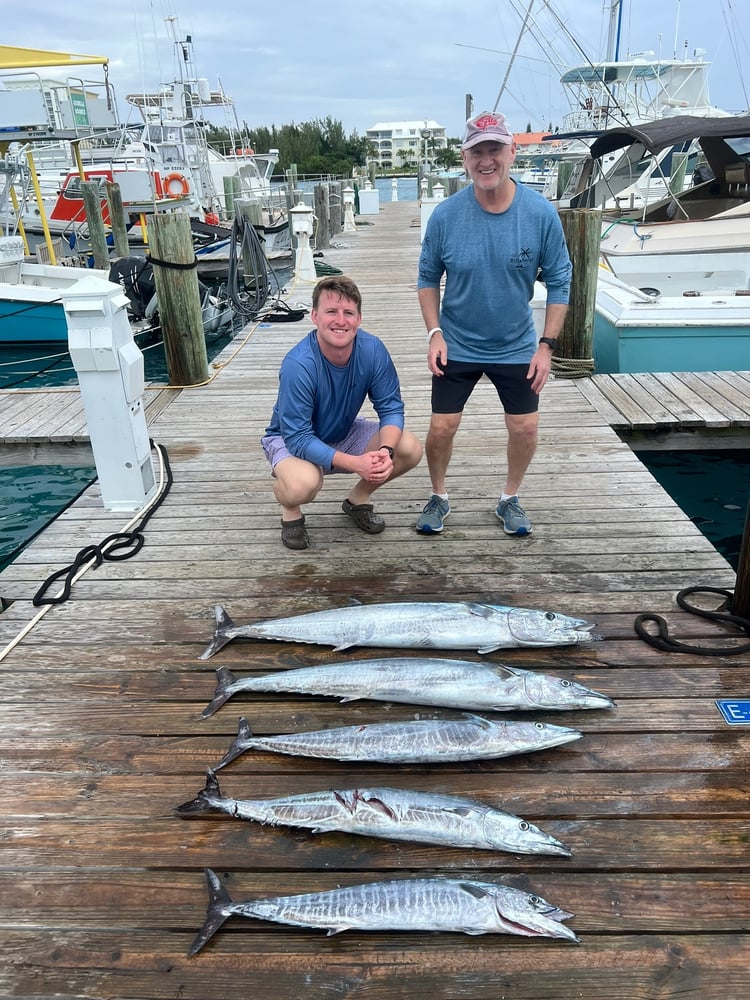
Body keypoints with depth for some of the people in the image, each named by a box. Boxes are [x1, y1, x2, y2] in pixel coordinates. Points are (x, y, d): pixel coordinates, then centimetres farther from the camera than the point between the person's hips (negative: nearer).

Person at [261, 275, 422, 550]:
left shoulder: (372, 349, -20)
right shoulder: (298, 365, -33)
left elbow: (391, 407, -13)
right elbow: (298, 438, -32)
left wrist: (385, 452, -34)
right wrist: (355, 463, -41)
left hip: (345, 432, 5)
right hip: (292, 439, -5)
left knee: (410, 449, -16)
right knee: (303, 483, -38)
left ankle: (358, 498, 12)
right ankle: (290, 512, 1)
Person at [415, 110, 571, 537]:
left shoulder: (541, 213, -13)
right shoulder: (445, 215, -12)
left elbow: (559, 282, -4)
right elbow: (428, 278, 1)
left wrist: (547, 345, -8)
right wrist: (435, 333, -10)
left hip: (517, 347, 1)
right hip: (456, 346, 0)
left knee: (525, 428, 4)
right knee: (442, 428, 0)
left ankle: (511, 499, 29)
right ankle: (439, 497, 27)